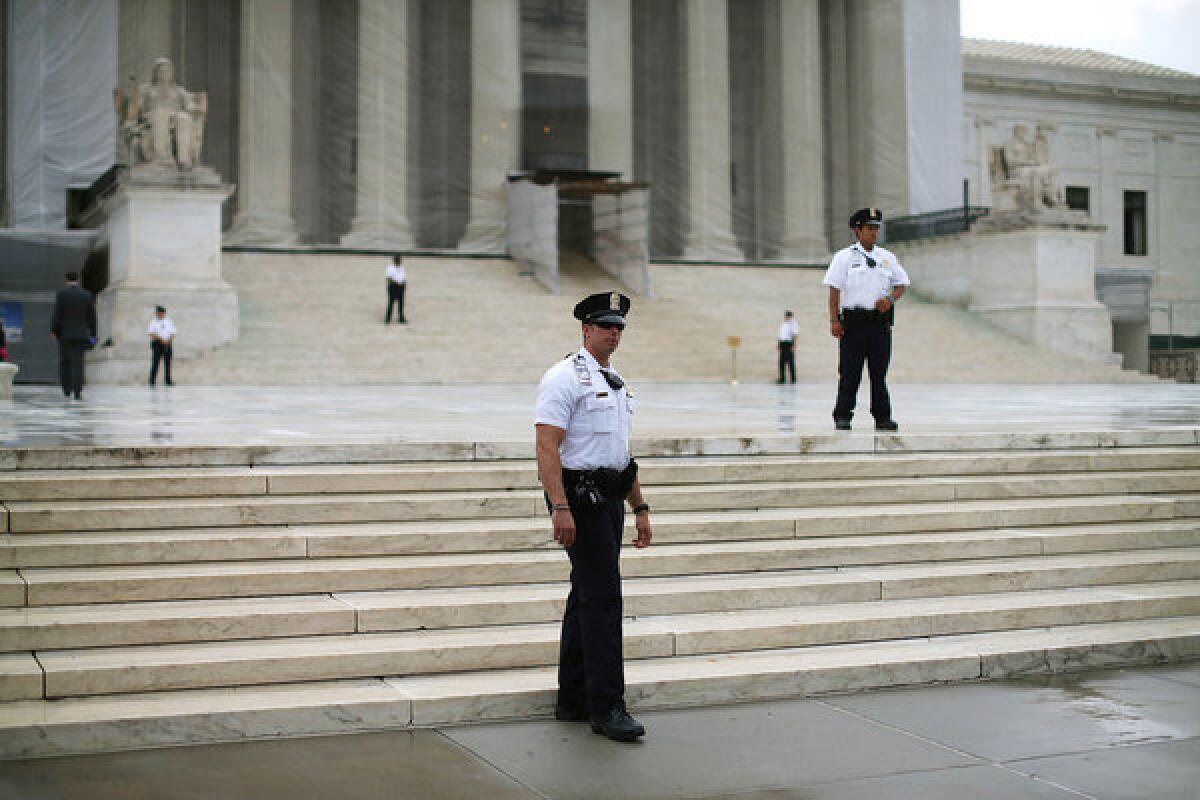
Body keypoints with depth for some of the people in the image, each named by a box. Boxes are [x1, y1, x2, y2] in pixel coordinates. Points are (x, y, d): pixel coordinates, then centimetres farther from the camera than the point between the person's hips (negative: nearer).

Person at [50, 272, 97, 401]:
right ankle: (77, 392, -12)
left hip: (64, 333, -1)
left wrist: (54, 331, 1)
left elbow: (57, 314, -8)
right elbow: (91, 316, 6)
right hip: (80, 335, 1)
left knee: (64, 362, 12)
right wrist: (92, 334, 13)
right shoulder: (87, 295, 4)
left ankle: (67, 390, 13)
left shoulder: (61, 293, -4)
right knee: (77, 363, -3)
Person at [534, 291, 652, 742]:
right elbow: (547, 447, -17)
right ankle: (606, 707, -8)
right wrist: (560, 508, -26)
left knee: (588, 596, 12)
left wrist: (640, 509, 20)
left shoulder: (617, 384, 18)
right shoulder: (565, 378, -9)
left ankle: (572, 700, 20)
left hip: (611, 498, 9)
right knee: (603, 597, -12)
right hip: (579, 496, -9)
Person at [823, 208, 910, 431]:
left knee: (879, 372, 5)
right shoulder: (844, 258, 3)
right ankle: (843, 416, 1)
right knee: (849, 372, -4)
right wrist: (834, 320, -11)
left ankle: (883, 417, 8)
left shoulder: (887, 258, 14)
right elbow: (834, 290, -2)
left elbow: (902, 284, 17)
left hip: (880, 321, 3)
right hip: (853, 321, -3)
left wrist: (890, 298, -4)